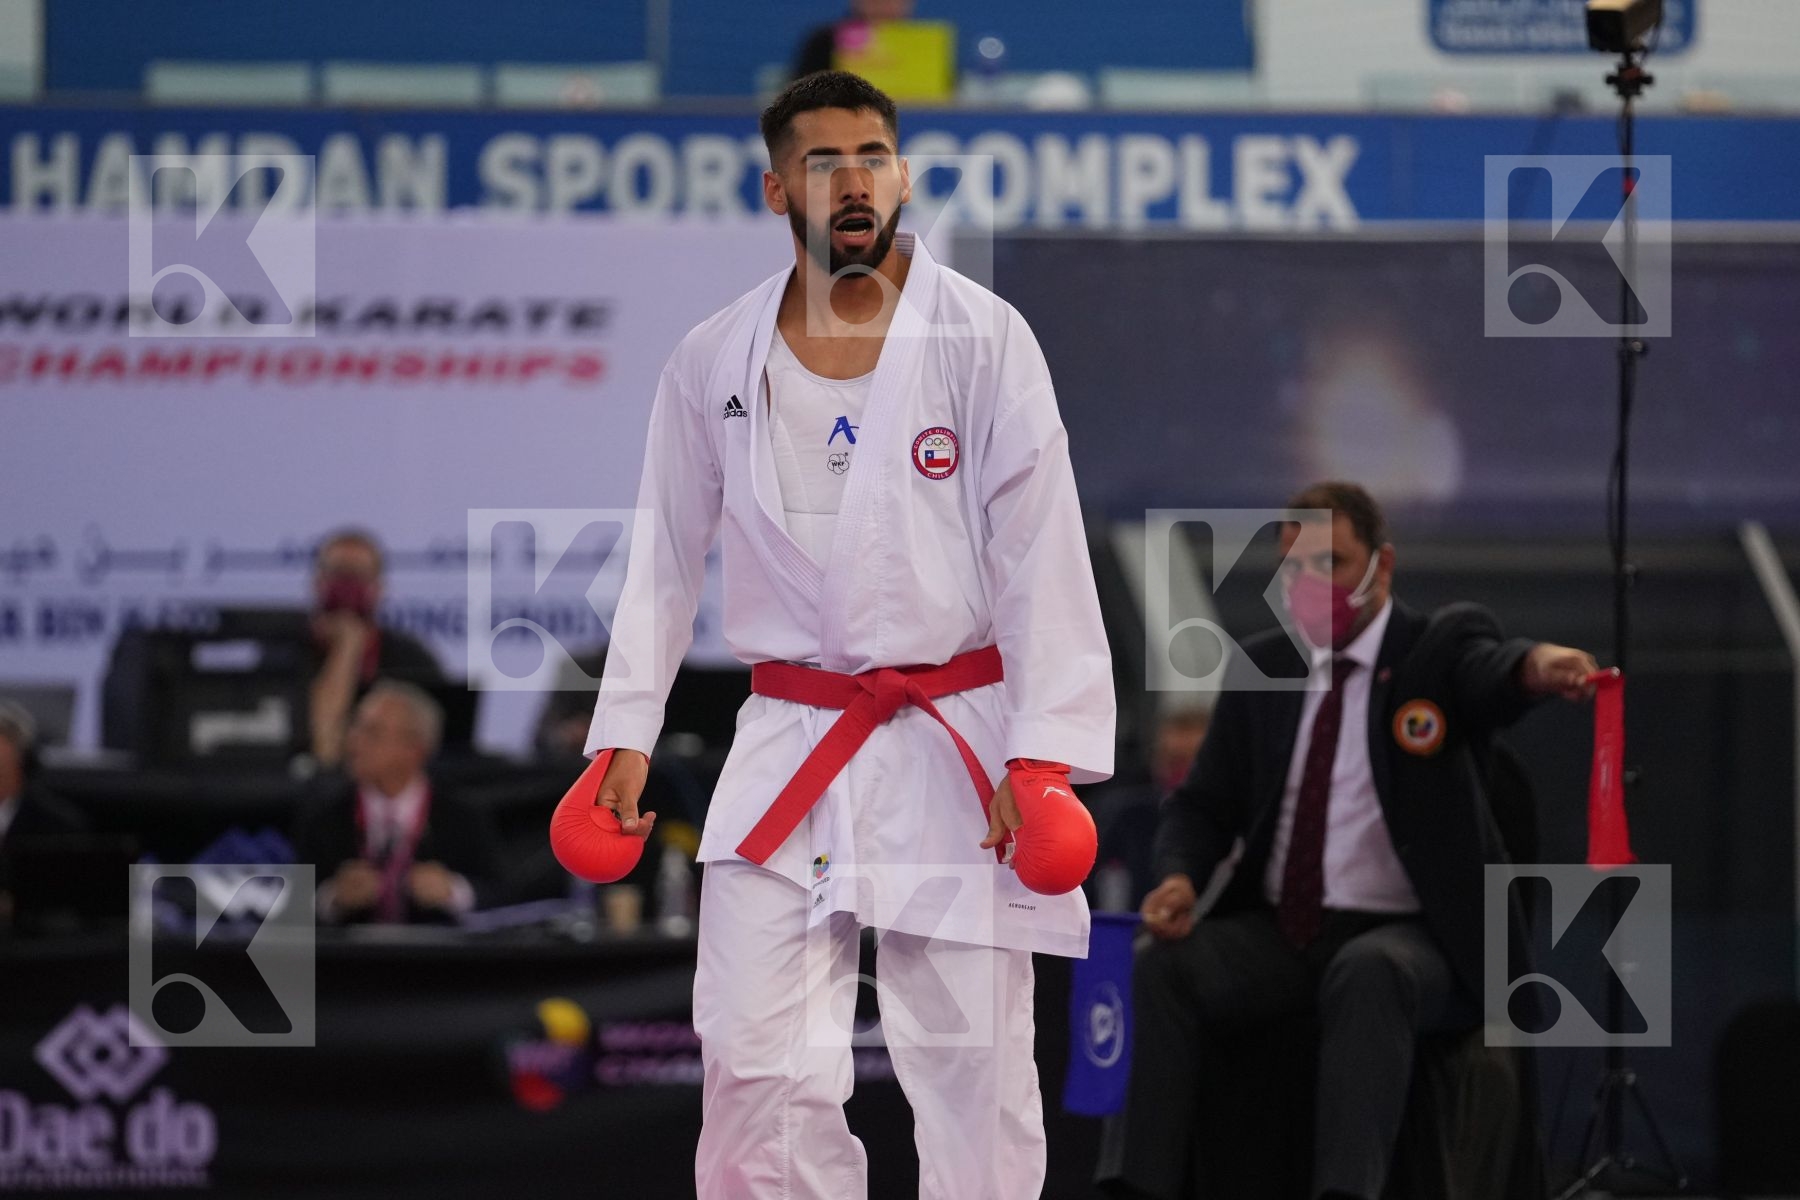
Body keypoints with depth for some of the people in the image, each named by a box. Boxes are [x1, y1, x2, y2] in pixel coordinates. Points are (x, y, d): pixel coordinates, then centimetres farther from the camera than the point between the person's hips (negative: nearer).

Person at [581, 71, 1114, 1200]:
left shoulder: (982, 340, -5)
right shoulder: (715, 363, 5)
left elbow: (1040, 554, -7)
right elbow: (669, 557, 12)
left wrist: (1043, 757, -13)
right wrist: (626, 734, 7)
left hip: (955, 744, -2)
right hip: (789, 747, 3)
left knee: (974, 1067, 0)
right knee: (756, 1063, -2)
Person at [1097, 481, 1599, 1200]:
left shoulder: (1439, 648, 1)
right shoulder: (1259, 669, 13)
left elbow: (1492, 673, -23)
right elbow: (1204, 807, 14)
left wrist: (1541, 666, -50)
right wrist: (1179, 877, -10)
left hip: (1406, 939, -4)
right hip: (1276, 935, 4)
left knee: (1368, 976, -38)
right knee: (1165, 968, -24)